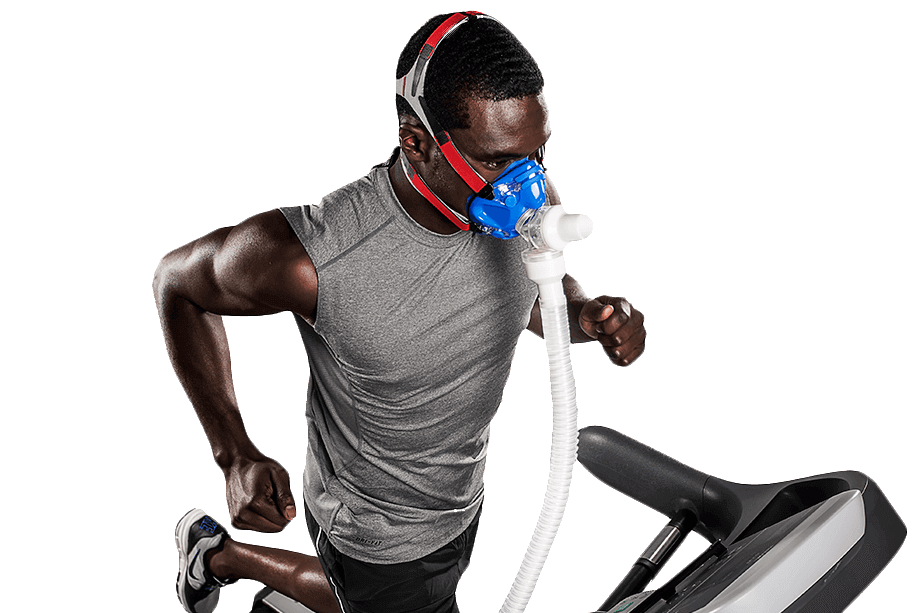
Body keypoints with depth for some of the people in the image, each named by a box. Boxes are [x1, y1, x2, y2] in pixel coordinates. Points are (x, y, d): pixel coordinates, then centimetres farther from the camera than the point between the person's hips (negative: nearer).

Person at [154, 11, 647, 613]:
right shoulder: (311, 256, -37)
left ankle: (217, 556, 56)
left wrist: (590, 313, -22)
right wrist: (236, 454, -24)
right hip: (379, 531, -6)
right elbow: (177, 278, -17)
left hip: (463, 497, 6)